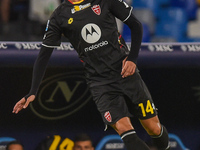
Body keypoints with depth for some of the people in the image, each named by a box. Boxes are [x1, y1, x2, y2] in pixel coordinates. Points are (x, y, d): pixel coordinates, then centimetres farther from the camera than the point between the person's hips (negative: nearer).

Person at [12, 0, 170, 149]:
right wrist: (32, 93, -3)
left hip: (126, 72, 0)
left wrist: (132, 59, -6)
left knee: (154, 129, 1)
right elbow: (43, 56, 4)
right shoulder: (59, 16, 3)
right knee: (123, 127, -22)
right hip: (99, 83, 0)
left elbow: (135, 25, 7)